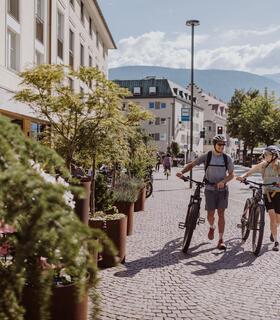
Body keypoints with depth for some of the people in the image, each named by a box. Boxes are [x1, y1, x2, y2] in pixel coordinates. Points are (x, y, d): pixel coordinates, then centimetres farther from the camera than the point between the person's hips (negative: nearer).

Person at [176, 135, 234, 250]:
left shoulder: (227, 158, -1)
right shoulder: (206, 156, -5)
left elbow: (231, 174, 1)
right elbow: (191, 164, -3)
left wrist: (223, 181, -19)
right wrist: (182, 172, -20)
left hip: (222, 189, 1)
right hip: (210, 189, -1)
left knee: (221, 213, -2)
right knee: (210, 213, -2)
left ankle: (221, 240, 5)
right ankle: (211, 227, 33)